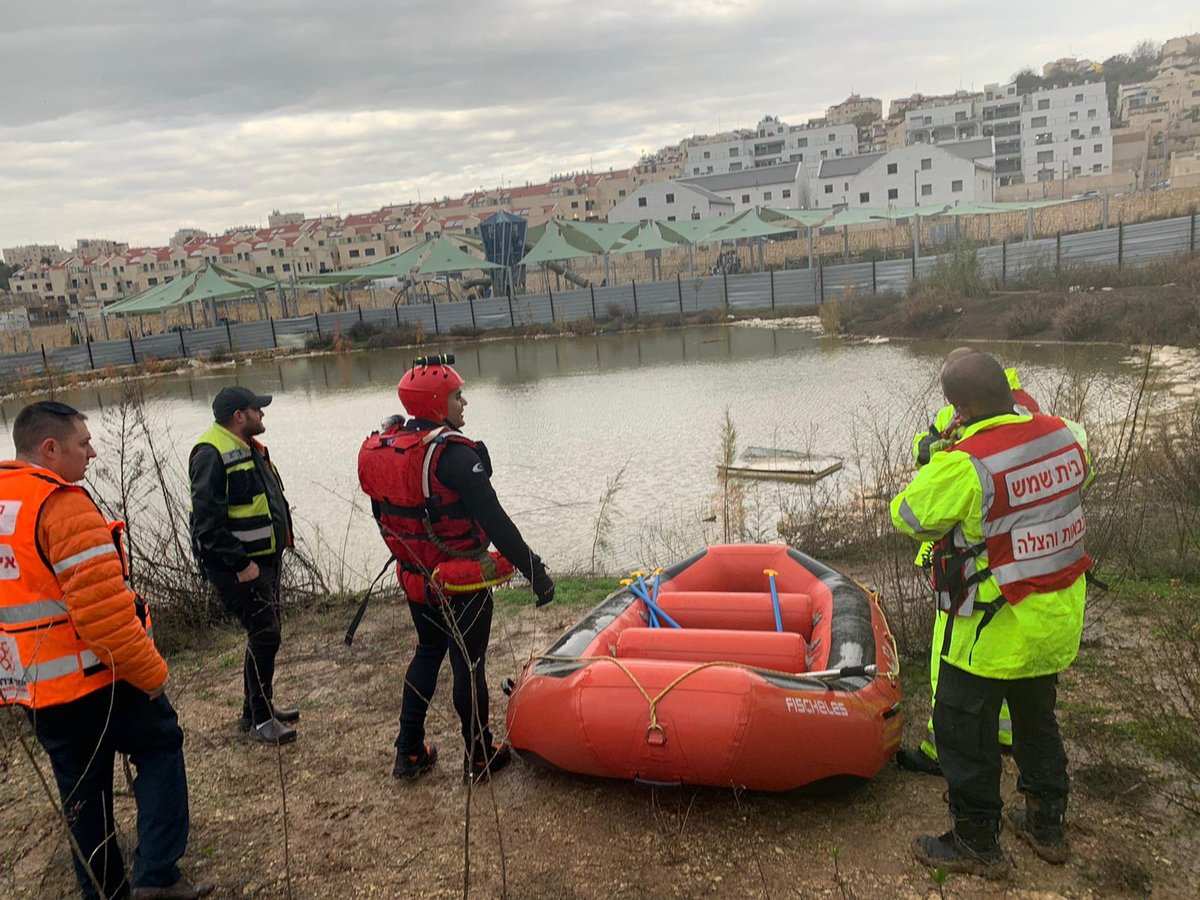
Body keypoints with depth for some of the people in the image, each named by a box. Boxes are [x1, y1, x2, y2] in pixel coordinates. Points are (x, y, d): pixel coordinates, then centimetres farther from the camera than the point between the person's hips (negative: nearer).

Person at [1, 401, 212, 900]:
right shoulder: (61, 502, -21)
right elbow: (101, 605, -25)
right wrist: (150, 671, -16)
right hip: (94, 674, -8)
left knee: (81, 788, 18)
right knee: (159, 747, 10)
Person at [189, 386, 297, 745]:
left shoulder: (250, 449, 14)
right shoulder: (211, 454, -18)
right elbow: (208, 520, -24)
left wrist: (277, 551, 19)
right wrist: (240, 563, -23)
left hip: (266, 559, 10)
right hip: (237, 566, -10)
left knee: (265, 634, 16)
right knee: (265, 635, -8)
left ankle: (259, 707, 30)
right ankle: (259, 718, 6)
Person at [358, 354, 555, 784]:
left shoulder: (379, 450, 0)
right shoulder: (451, 454, -24)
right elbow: (496, 523, -26)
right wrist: (536, 573, -21)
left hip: (415, 582, 7)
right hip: (462, 585, -7)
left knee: (427, 653, 24)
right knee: (468, 666, 8)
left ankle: (409, 753, 32)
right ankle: (478, 758, 26)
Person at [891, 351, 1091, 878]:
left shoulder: (964, 465, -27)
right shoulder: (1065, 436, -6)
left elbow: (908, 517, -15)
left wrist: (931, 467, 1)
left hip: (995, 628, -7)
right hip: (1059, 618, 7)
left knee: (963, 730, 11)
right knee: (1037, 716, 26)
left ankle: (977, 845, 24)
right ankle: (1048, 825, 42)